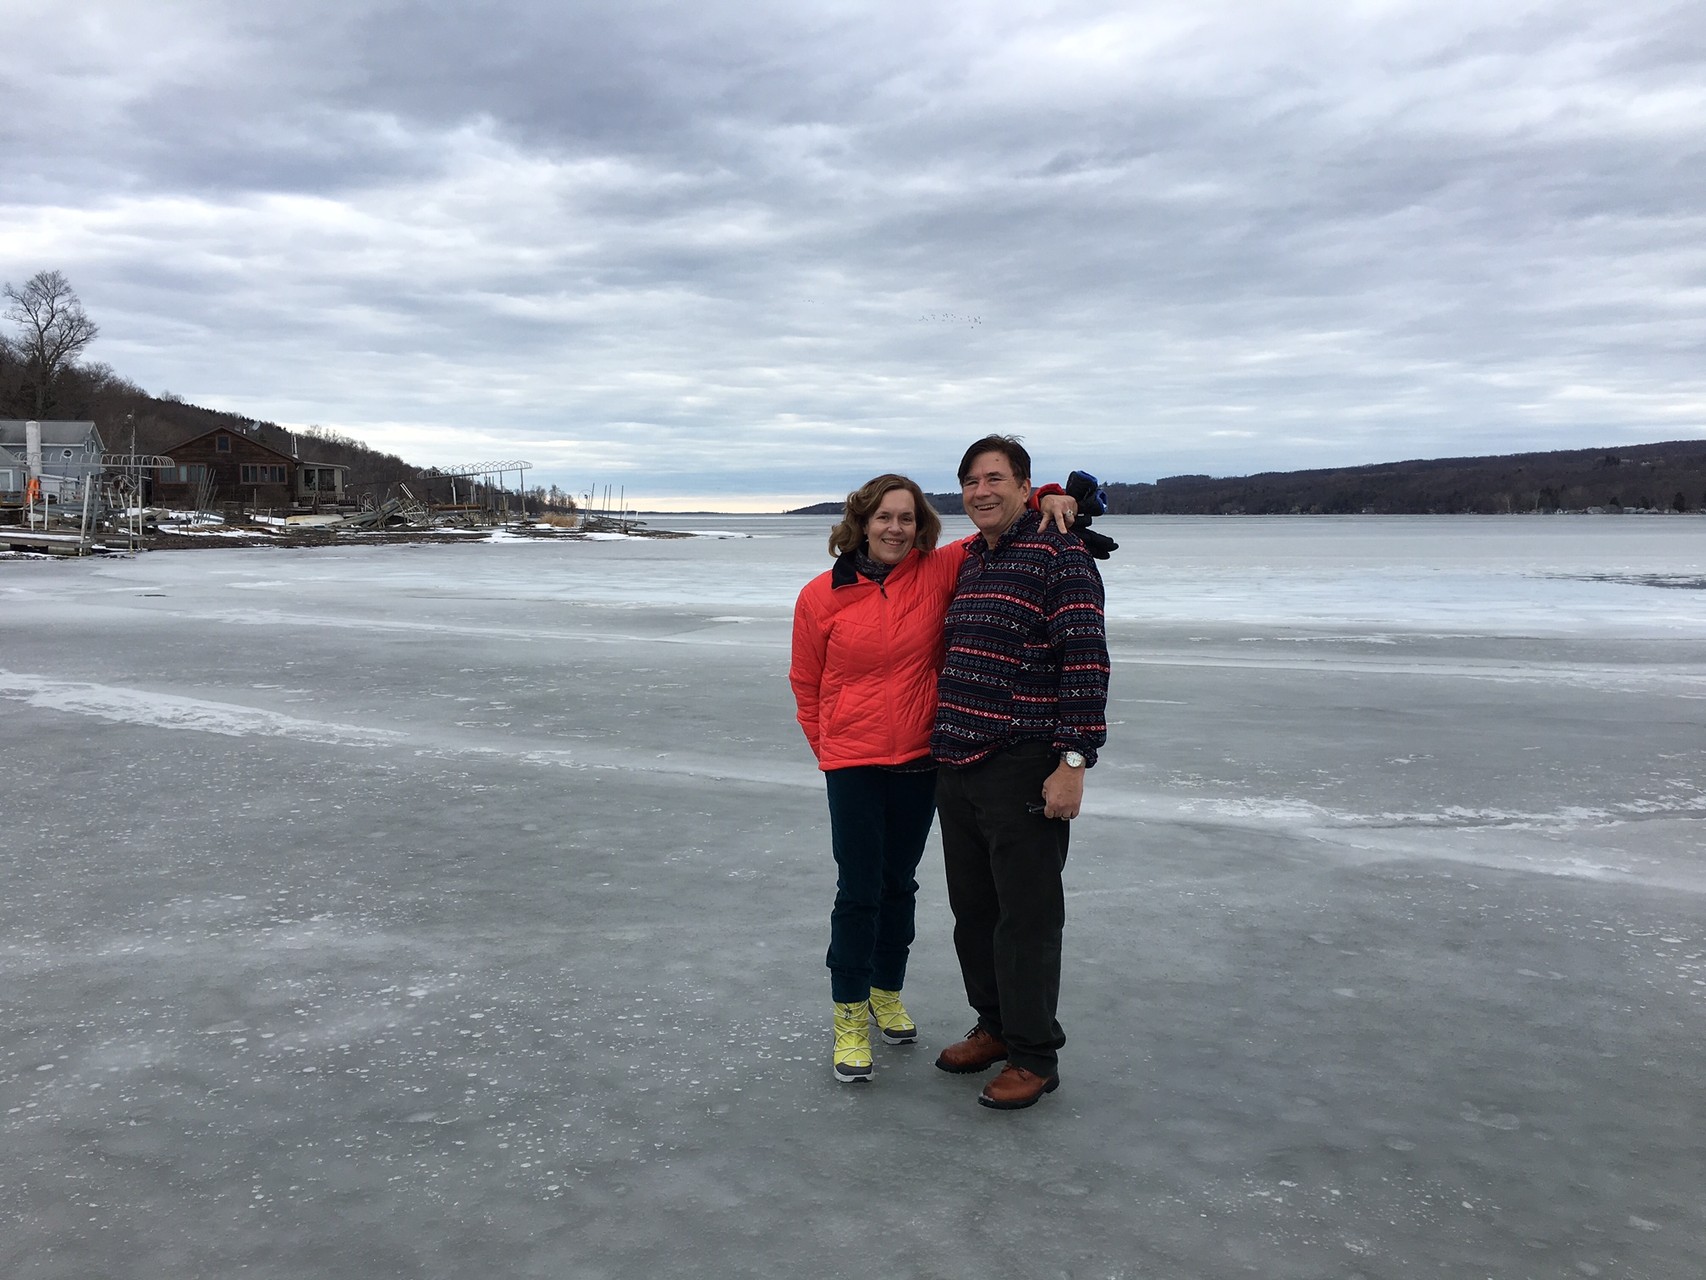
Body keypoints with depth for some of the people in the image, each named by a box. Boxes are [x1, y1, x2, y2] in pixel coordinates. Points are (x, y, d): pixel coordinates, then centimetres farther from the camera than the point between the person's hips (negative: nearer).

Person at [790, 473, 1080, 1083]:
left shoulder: (939, 573, -6)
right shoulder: (821, 597, -7)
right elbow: (806, 684, 5)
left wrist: (1049, 501, -16)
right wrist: (827, 748, 7)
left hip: (920, 761, 2)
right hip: (852, 765, -2)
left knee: (899, 883, 17)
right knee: (859, 891, 1)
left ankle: (887, 992, 37)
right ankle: (850, 1016, 18)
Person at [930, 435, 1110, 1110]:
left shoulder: (1059, 555, -9)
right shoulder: (969, 562, 16)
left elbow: (1086, 661, -16)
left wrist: (1074, 760, -21)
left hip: (1023, 771, -8)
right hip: (955, 768, 8)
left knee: (1026, 915, 1)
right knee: (972, 908, 16)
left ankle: (1035, 1055, 15)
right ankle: (994, 1025, 33)